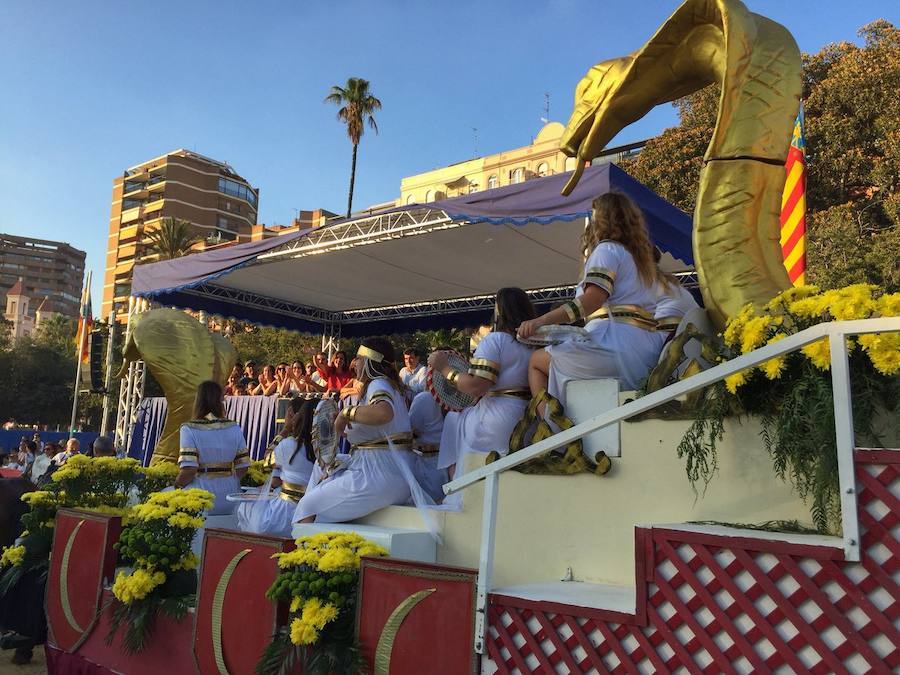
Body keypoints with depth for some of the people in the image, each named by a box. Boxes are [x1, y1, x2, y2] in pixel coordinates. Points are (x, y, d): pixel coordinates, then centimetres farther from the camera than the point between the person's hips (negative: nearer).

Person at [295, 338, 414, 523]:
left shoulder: (379, 384, -10)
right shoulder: (387, 385, 20)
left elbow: (383, 413, -34)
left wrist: (347, 413, -21)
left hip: (380, 477, -10)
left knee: (310, 504, -5)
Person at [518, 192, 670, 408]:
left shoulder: (607, 248, 2)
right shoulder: (644, 258, 28)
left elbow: (593, 299, -14)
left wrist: (540, 321, -21)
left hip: (617, 337, -8)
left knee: (537, 361, 1)